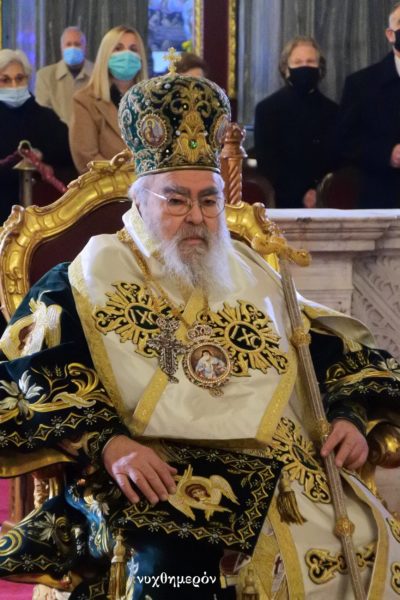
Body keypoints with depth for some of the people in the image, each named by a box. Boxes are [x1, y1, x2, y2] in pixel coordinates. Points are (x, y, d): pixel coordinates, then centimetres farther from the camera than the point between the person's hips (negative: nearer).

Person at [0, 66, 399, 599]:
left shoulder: (254, 275, 24)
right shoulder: (89, 279, 9)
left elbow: (337, 353, 27)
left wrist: (348, 416, 5)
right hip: (160, 481, -5)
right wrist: (105, 443, -17)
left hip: (283, 478, 5)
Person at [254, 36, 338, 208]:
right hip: (284, 202, -2)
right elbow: (267, 162, -4)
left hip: (324, 203, 2)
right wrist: (302, 194, -14)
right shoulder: (267, 109, 2)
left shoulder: (332, 110, 11)